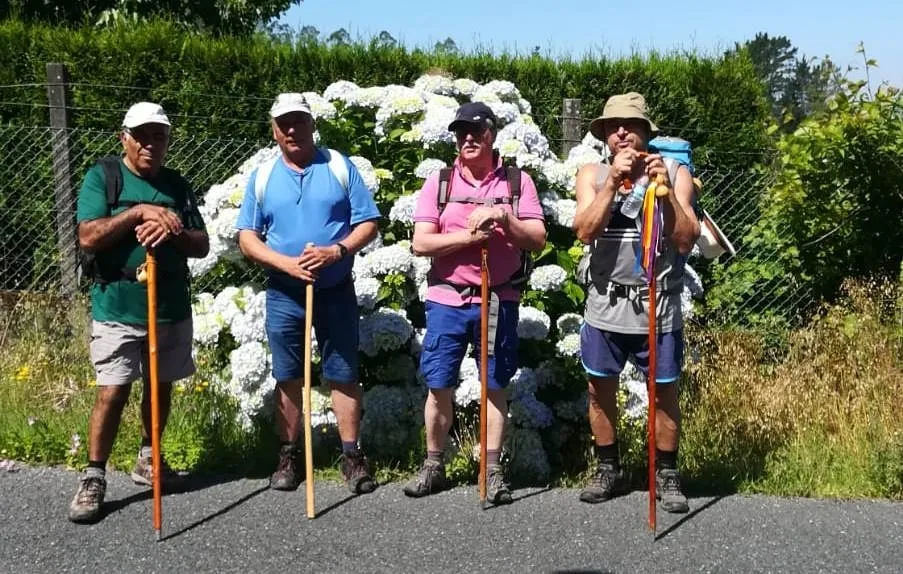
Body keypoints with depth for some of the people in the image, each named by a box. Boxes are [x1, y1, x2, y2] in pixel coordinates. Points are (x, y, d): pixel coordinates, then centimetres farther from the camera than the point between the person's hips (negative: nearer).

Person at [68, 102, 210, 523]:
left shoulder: (177, 185, 8)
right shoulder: (102, 176, -3)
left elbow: (202, 245, 5)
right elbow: (87, 238, -14)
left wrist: (171, 232, -15)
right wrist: (140, 211, -20)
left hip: (171, 308, 4)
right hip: (117, 308, -4)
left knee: (161, 387, 14)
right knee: (112, 391, -6)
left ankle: (148, 458, 32)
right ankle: (94, 477, 6)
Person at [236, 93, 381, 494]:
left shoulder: (340, 167, 1)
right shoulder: (262, 177, 5)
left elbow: (368, 223, -1)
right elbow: (247, 238, 1)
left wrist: (337, 251, -18)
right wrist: (287, 263, -15)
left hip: (336, 291, -1)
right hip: (284, 295, 1)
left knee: (344, 376, 4)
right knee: (288, 379, 9)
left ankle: (352, 456, 15)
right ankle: (288, 456, 21)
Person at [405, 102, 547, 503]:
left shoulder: (517, 181, 3)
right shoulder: (438, 182, 4)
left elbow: (537, 240, -3)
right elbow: (420, 243, -5)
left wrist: (502, 217, -19)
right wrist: (468, 236, -16)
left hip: (499, 300, 0)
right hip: (446, 300, 1)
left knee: (495, 386, 6)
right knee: (439, 386, 5)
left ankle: (492, 470, 16)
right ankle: (433, 465, 20)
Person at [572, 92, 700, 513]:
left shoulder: (675, 173, -1)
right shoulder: (592, 175, 3)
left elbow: (686, 241, -10)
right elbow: (584, 231, -12)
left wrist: (666, 189, -20)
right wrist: (614, 181, -18)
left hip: (658, 307, -1)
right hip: (605, 307, 2)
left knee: (664, 393, 6)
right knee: (600, 390, 11)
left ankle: (666, 475, 23)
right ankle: (608, 470, 28)